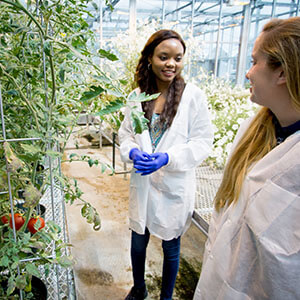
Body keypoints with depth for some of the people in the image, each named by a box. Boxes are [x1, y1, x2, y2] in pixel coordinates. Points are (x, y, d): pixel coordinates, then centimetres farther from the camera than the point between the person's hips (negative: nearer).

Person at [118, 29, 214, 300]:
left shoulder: (194, 95, -11)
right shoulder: (138, 96, -1)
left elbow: (203, 141, -10)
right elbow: (125, 133, 6)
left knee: (171, 247, 17)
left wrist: (168, 157, -23)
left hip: (175, 186, -3)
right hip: (143, 183, 3)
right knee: (138, 243, 20)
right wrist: (133, 153, -15)